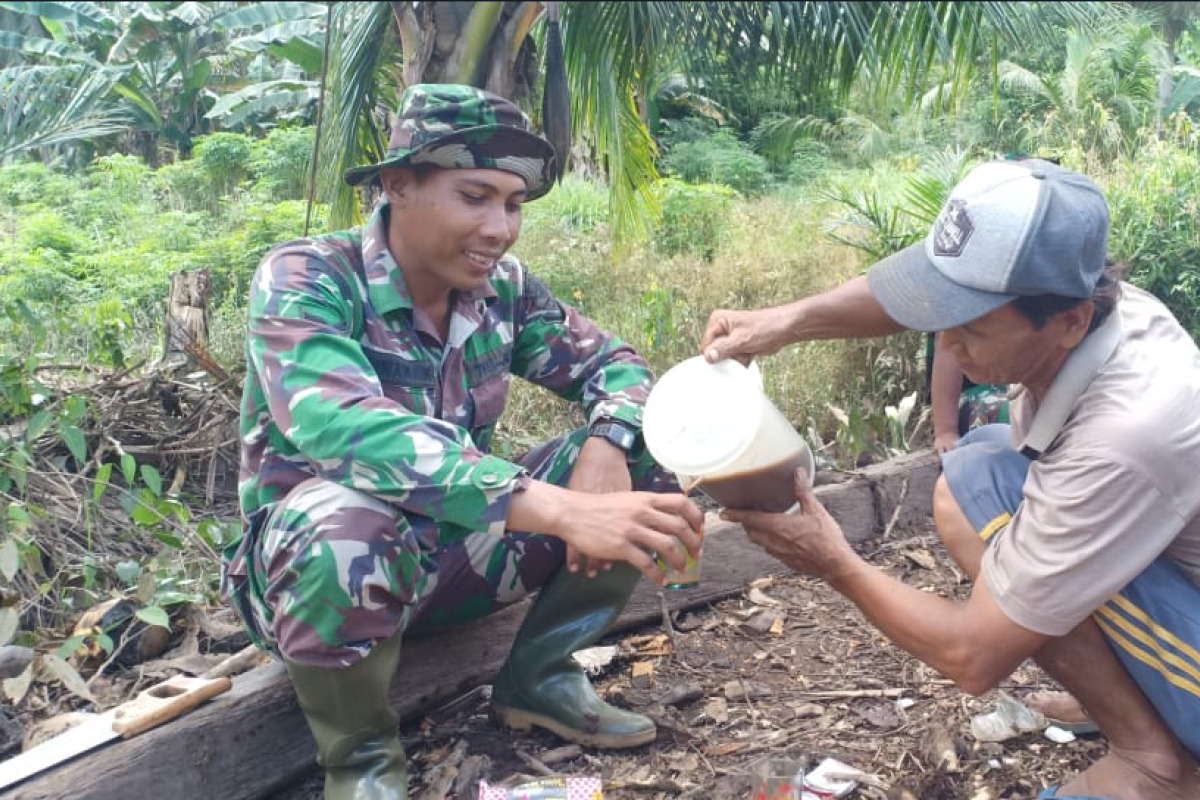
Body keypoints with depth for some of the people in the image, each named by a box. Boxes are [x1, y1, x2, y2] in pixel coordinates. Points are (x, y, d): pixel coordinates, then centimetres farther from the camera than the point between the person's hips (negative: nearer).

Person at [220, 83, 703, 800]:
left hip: (458, 550, 5)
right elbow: (342, 429, -40)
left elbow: (613, 363, 2)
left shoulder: (501, 286, -5)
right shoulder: (305, 280, -23)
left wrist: (608, 447, -24)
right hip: (311, 562, -5)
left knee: (644, 455, -9)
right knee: (344, 518, -41)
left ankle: (539, 676, 5)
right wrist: (560, 510, -49)